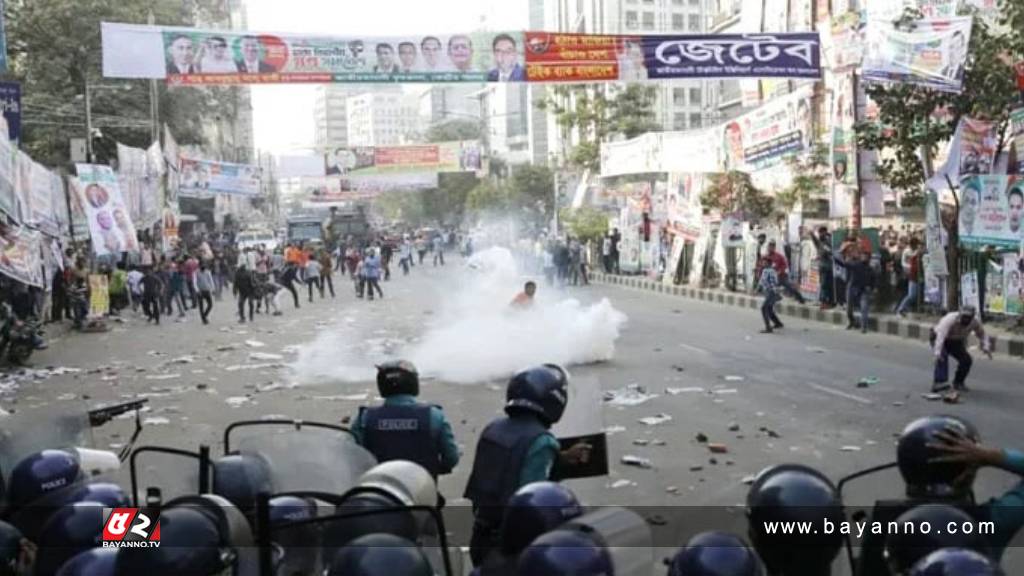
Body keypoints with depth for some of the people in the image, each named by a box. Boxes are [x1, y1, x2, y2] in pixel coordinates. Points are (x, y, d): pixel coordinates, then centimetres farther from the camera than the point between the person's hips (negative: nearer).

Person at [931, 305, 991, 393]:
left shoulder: (975, 321, -19)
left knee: (966, 360, -9)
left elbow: (981, 334, -3)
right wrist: (937, 352, -60)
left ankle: (958, 383, 12)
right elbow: (941, 336, -47)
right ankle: (938, 383, -38)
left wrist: (986, 347, -23)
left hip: (955, 342, 6)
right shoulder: (950, 319, -36)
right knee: (942, 357, -32)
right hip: (939, 339, -6)